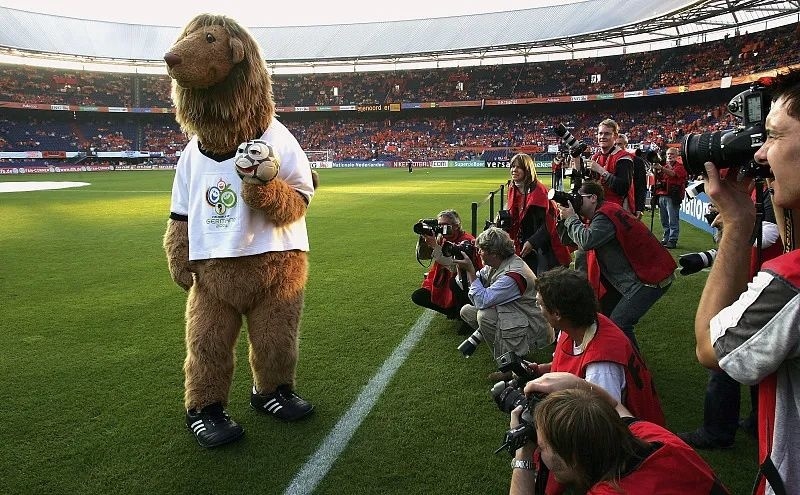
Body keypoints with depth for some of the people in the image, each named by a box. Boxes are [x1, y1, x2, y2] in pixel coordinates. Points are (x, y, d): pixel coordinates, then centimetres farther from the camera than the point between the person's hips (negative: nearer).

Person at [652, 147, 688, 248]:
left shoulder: (679, 166, 1)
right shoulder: (664, 165, 20)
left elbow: (673, 173, -19)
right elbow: (657, 178, 11)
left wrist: (661, 168, -32)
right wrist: (656, 169, -8)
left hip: (672, 196, -6)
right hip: (662, 195, 6)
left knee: (673, 220, -7)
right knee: (664, 220, 10)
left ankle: (673, 240, -6)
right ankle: (666, 238, 17)